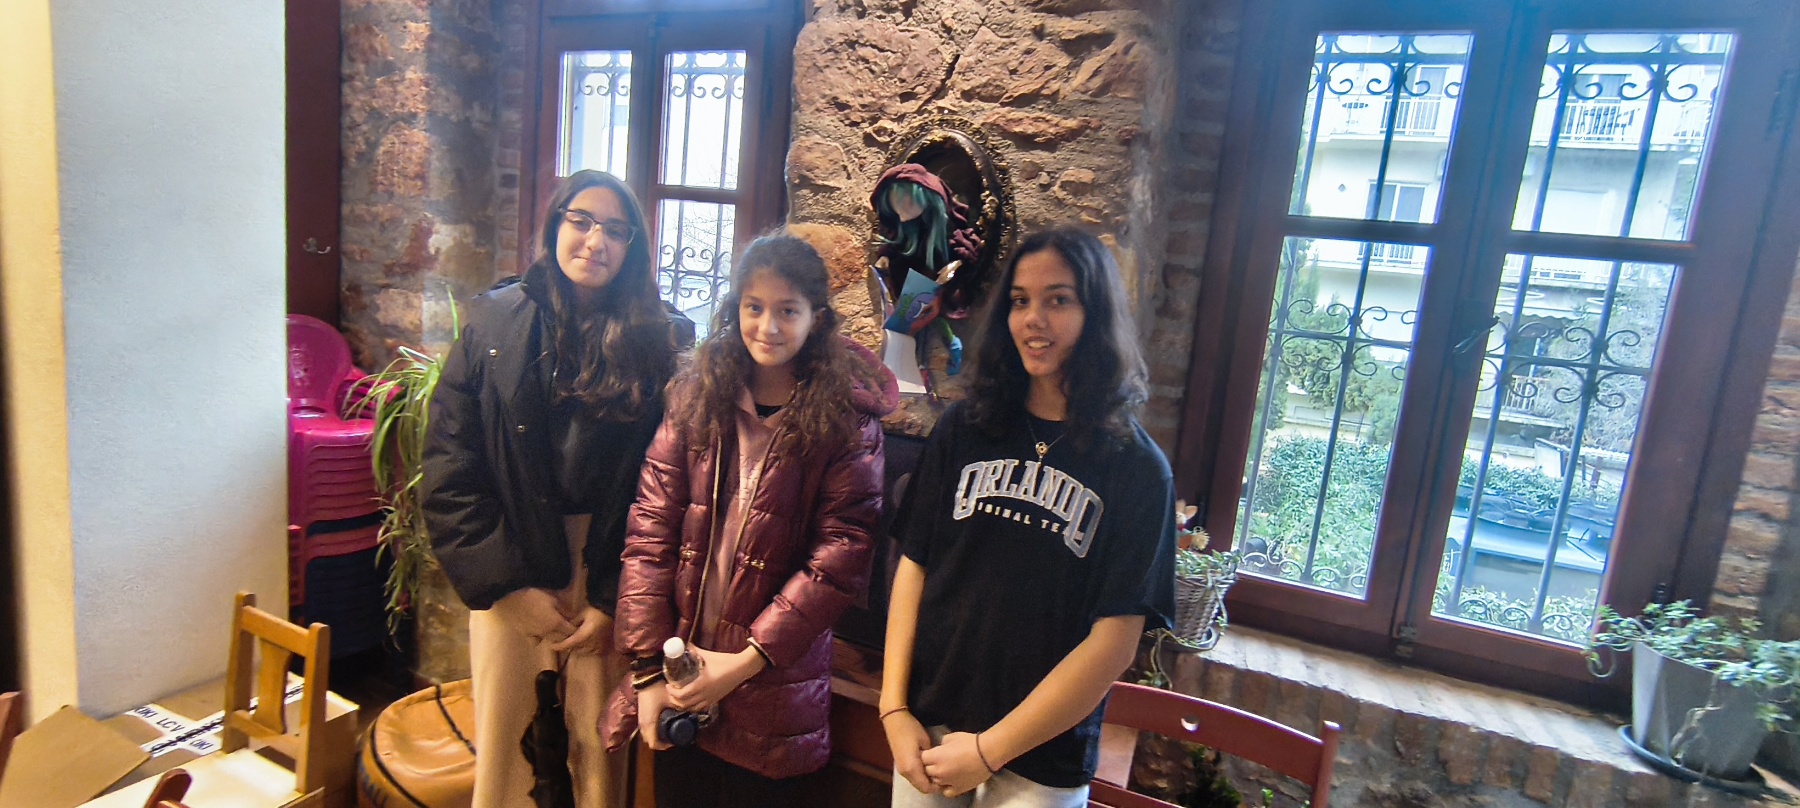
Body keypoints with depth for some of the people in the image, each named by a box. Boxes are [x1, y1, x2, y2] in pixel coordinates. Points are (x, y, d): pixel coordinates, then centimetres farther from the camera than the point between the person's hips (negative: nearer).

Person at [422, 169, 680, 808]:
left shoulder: (653, 342, 0)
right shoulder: (494, 321, 1)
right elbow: (449, 473, -1)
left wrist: (612, 600, -6)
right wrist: (508, 585, -6)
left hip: (608, 580, 0)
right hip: (510, 579, 1)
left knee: (599, 754, 6)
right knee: (506, 755, 7)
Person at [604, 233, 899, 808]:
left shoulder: (847, 419, -7)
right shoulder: (696, 397, 1)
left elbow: (841, 555, -12)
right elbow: (650, 531, -2)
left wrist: (747, 661, -15)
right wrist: (649, 667, -7)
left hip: (771, 693, -2)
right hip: (680, 682, 3)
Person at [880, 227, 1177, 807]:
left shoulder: (1137, 469, -9)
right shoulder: (965, 429, -2)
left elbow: (1114, 642, -11)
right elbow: (913, 566, 0)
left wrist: (990, 749, -11)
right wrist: (894, 710, -5)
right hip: (928, 730, 2)